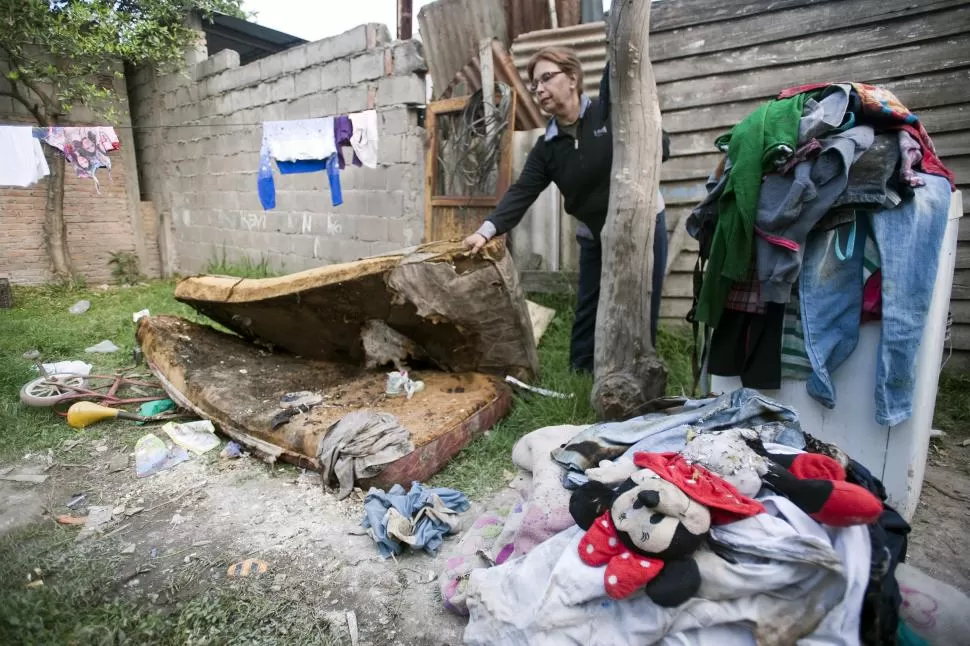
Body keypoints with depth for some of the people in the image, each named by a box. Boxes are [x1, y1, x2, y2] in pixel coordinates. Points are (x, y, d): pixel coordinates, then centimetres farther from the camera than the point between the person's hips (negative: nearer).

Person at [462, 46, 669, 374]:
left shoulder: (611, 112, -8)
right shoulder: (547, 147, 0)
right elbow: (521, 193, -9)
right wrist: (487, 230, -22)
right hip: (593, 238, 3)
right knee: (587, 317, 8)